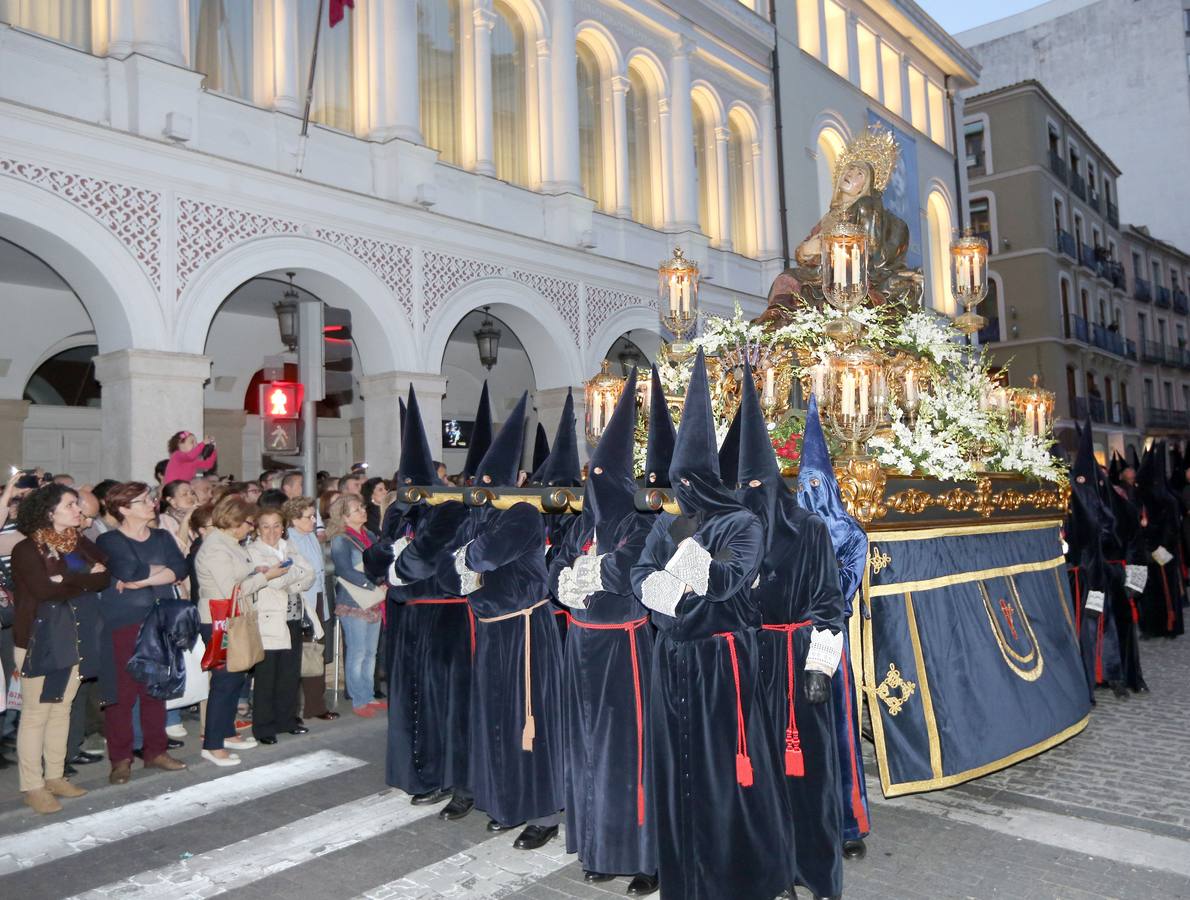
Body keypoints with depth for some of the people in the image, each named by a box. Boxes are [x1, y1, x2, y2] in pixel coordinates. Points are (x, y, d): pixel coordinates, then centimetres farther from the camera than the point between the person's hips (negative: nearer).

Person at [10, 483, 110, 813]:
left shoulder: (81, 544, 7)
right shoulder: (27, 550, -9)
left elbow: (107, 575, -2)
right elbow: (44, 589, -22)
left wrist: (69, 581, -16)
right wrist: (86, 581, -12)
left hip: (74, 638, 5)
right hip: (40, 640, -5)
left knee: (62, 708, 13)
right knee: (36, 713, 1)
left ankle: (55, 776, 23)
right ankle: (32, 787, 10)